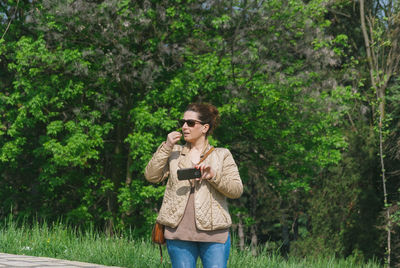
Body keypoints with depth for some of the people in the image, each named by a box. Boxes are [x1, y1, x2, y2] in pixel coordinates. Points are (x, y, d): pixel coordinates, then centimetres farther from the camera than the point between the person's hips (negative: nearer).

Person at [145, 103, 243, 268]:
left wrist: (214, 176, -14)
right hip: (179, 232, 2)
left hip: (214, 234, -2)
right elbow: (151, 175, 5)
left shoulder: (222, 155, 11)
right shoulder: (174, 153, 17)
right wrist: (166, 147, -2)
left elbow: (237, 189, 3)